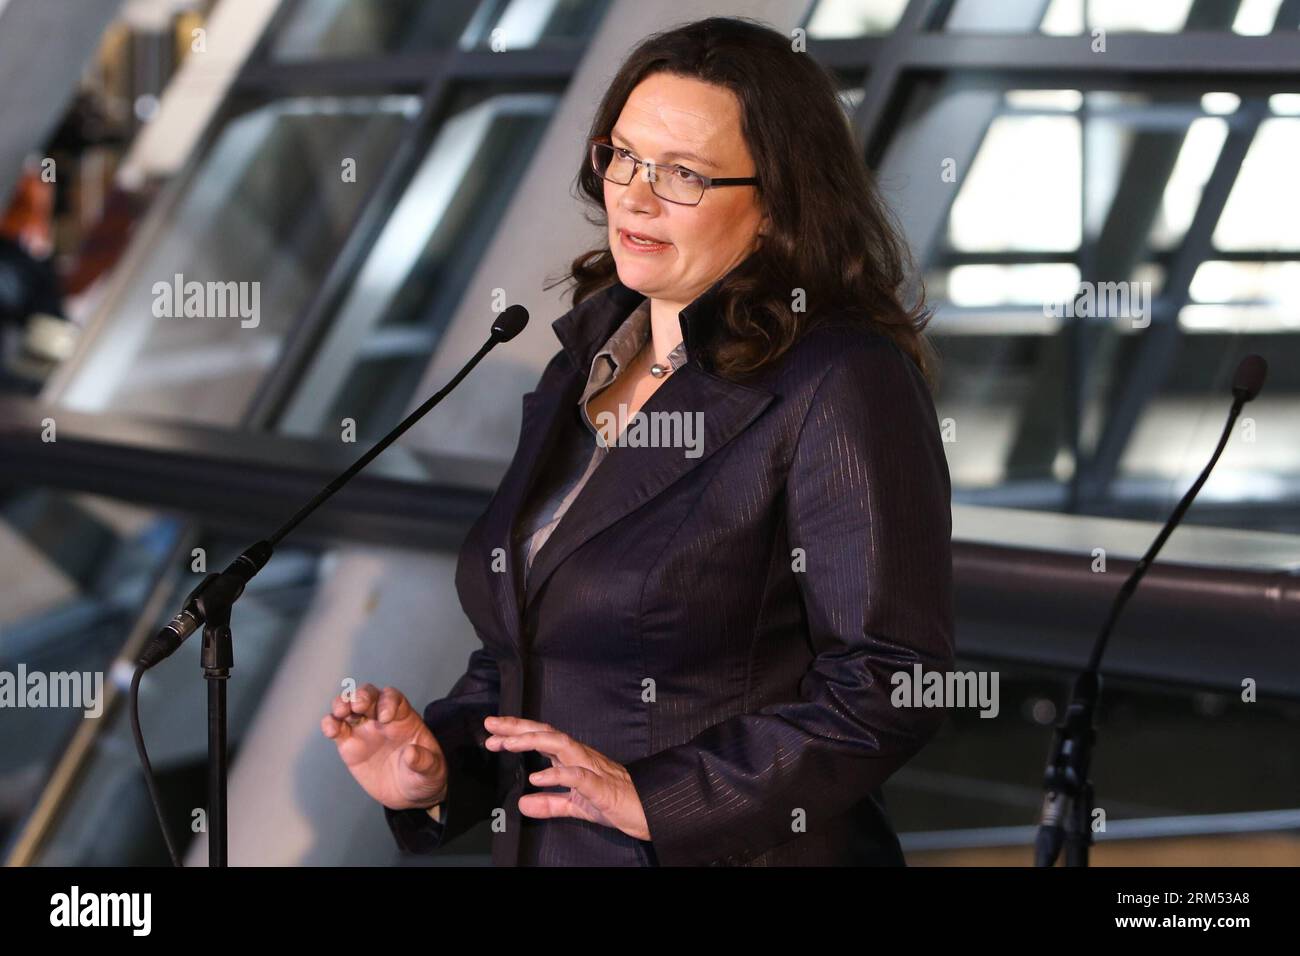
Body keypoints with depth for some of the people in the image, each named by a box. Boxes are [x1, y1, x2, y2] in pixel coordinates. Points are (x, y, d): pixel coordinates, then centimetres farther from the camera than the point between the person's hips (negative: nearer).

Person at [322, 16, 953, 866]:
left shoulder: (847, 385, -15)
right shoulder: (582, 367, 9)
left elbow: (889, 685, -21)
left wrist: (658, 799, -22)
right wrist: (437, 772, -1)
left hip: (738, 855, -7)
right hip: (541, 849, 7)